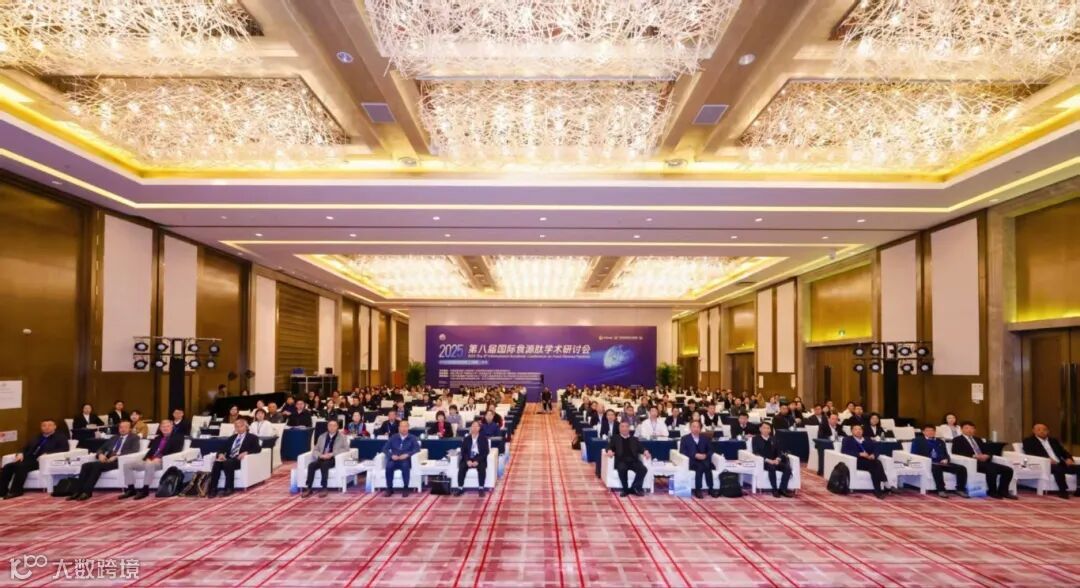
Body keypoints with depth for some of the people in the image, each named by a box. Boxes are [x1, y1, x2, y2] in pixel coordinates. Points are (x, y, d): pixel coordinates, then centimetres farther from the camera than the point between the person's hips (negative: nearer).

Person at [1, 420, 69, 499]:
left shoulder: (60, 437, 8)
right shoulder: (37, 437, 28)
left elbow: (65, 448, -8)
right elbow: (26, 448, 26)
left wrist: (47, 453, -19)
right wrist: (21, 454, 1)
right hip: (28, 459, 7)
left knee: (21, 466, -31)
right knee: (8, 467, -17)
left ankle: (15, 491, -26)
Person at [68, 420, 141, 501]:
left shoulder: (134, 438, 7)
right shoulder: (114, 438, 28)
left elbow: (134, 451, -10)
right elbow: (101, 448, 25)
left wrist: (117, 456, -19)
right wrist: (101, 454, -1)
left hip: (119, 461, -7)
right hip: (107, 460, 7)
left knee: (97, 465, -30)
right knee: (86, 465, -17)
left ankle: (87, 492, -29)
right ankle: (78, 492, -21)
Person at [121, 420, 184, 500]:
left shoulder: (178, 437, 6)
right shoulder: (157, 439, 27)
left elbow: (176, 451, -8)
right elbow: (150, 451, 18)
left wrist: (160, 458, -18)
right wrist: (148, 459, -7)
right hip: (150, 461, 7)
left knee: (149, 465, -39)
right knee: (128, 465, -8)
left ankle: (145, 490, -31)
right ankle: (131, 489, -7)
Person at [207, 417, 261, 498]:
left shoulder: (252, 438, 12)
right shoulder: (232, 438, 28)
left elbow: (258, 448, -3)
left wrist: (246, 452, -20)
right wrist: (221, 454, -6)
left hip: (240, 460, -5)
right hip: (228, 459, 5)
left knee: (227, 463, -35)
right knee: (217, 463, -28)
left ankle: (229, 488, -28)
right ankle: (213, 489, -30)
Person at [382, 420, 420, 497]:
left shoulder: (412, 438, 9)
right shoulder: (393, 437, 14)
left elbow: (417, 449, -4)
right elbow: (385, 448, 8)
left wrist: (407, 454, -19)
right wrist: (391, 455, -12)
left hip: (405, 460, -2)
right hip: (394, 460, 2)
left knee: (405, 466, -36)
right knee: (389, 466, -31)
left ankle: (405, 488, -26)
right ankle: (389, 488, -19)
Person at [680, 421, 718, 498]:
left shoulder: (705, 439, 21)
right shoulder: (685, 439, 10)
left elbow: (710, 450, 14)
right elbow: (682, 452, -3)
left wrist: (705, 455, -10)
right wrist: (695, 455, -15)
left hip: (704, 460, 3)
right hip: (691, 462, -3)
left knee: (706, 465, -33)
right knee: (701, 466, -34)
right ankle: (710, 489, -29)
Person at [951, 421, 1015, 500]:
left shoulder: (977, 439, 28)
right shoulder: (957, 440, 5)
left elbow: (987, 450, 19)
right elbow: (956, 453, -11)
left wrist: (987, 456, -7)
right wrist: (974, 456, -18)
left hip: (984, 461, 7)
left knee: (1008, 470, -10)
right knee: (992, 469, -34)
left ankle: (1002, 491, -2)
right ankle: (992, 492, -16)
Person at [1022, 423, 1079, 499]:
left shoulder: (1054, 441, 26)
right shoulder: (1029, 441, 7)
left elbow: (1064, 452, 20)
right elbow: (1029, 454, -7)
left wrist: (1068, 458, -3)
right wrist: (1046, 459, -20)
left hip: (1060, 464, 6)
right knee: (1059, 469, -36)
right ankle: (1063, 491, -26)